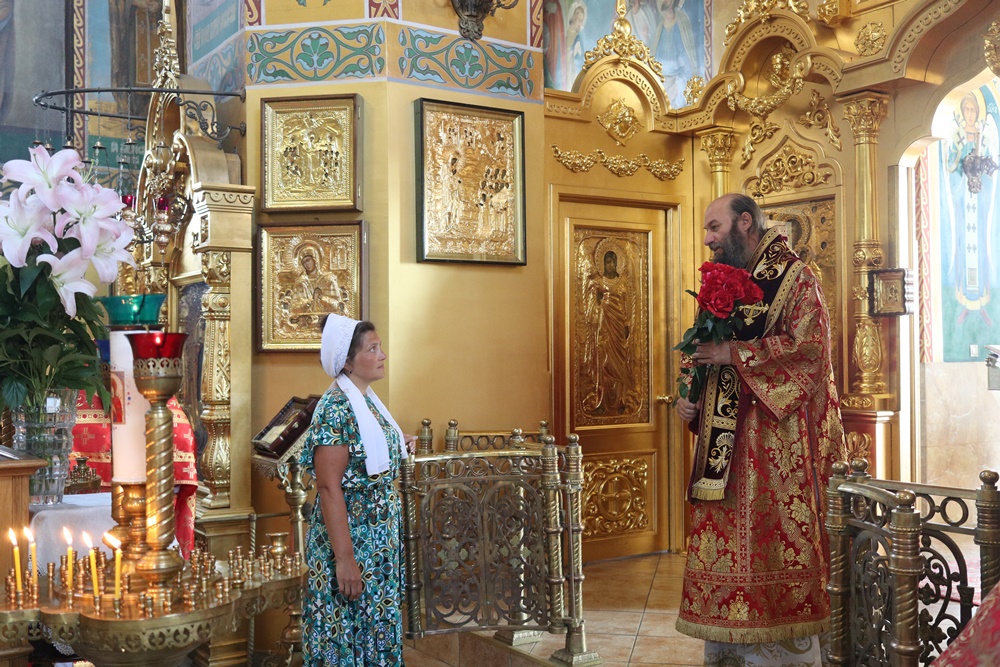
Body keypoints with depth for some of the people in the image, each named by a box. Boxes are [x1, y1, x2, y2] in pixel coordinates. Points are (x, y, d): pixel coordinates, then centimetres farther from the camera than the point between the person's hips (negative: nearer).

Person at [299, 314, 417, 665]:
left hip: (381, 541, 9)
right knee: (347, 634, 4)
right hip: (350, 541, -9)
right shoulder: (336, 409, -19)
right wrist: (345, 558, -24)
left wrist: (399, 445, 7)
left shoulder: (367, 401, 7)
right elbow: (329, 486, -23)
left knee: (378, 626, 17)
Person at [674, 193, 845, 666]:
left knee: (772, 541, -4)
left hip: (775, 441, -7)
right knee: (726, 543, 6)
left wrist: (733, 353, -18)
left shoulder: (795, 279, -3)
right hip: (723, 440, 7)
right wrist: (690, 400, 5)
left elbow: (808, 345, -17)